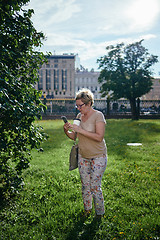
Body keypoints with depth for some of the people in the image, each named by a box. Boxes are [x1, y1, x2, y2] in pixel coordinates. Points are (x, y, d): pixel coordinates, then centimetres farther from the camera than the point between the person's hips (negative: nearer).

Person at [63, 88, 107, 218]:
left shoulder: (98, 115, -13)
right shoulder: (79, 116, 6)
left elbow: (99, 137, -24)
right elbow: (74, 137, 11)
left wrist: (80, 130, -26)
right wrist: (67, 131, -11)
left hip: (98, 157, -5)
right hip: (83, 156, 6)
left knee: (95, 186, -2)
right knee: (85, 186, 12)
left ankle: (100, 213, 18)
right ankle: (87, 210, 30)